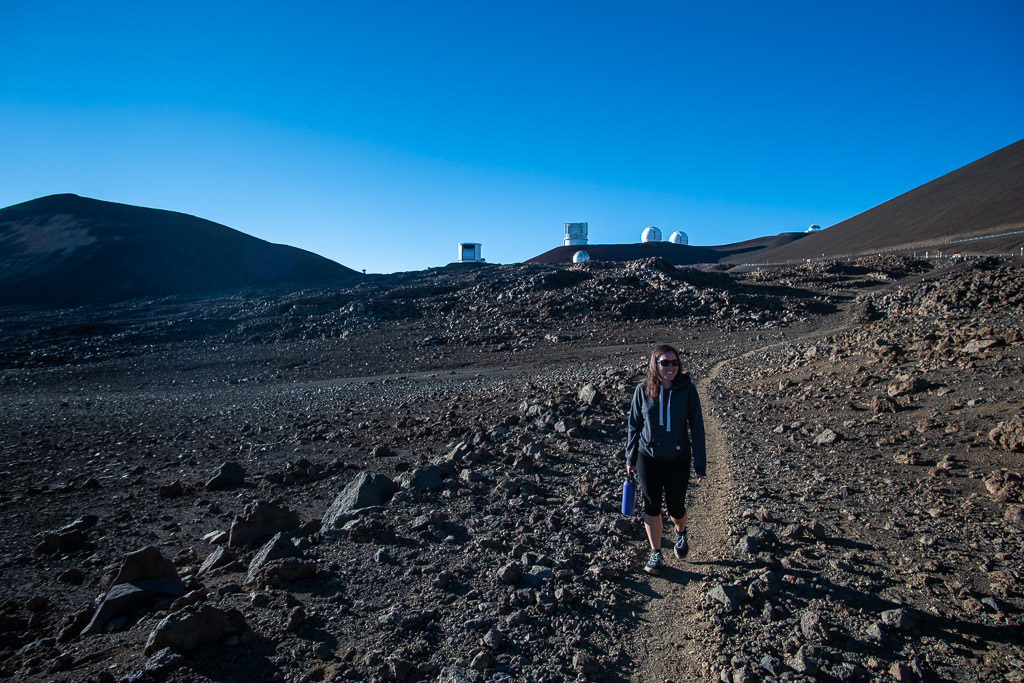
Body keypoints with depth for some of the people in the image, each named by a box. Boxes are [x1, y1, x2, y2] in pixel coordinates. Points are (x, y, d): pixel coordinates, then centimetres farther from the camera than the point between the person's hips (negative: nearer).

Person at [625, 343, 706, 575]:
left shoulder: (687, 389, -10)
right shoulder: (643, 390, -7)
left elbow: (696, 427, -6)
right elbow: (634, 425, 2)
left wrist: (700, 463, -6)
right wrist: (630, 458, 6)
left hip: (678, 459, -1)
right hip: (648, 457, 1)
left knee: (676, 507, 9)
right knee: (651, 506, 5)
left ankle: (681, 533, 45)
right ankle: (656, 554, 22)